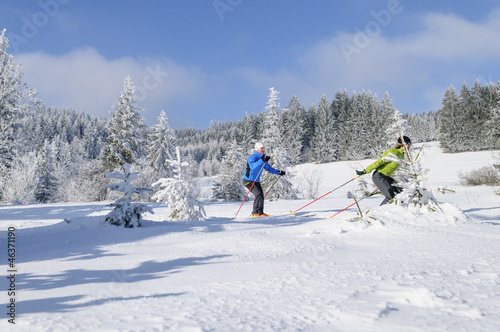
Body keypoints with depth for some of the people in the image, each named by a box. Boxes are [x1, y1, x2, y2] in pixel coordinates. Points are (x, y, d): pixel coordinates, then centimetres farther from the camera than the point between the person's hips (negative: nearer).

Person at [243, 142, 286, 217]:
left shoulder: (263, 158, 5)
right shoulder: (252, 157, -20)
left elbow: (268, 168, 15)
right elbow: (253, 166, -41)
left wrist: (278, 172, 4)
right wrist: (262, 160, -51)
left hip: (256, 181, 8)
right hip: (248, 181, -8)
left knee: (261, 196, 3)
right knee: (258, 194, -20)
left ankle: (260, 212, 15)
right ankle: (255, 213, -16)